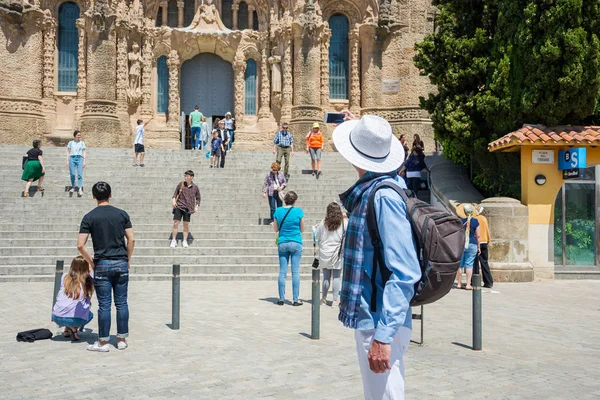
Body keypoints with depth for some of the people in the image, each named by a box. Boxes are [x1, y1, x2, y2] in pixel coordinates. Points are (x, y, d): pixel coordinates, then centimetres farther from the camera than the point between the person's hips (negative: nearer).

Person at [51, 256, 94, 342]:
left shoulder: (65, 277, 10)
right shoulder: (88, 280, 1)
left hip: (57, 317, 4)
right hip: (75, 319, -3)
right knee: (90, 314, 29)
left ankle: (67, 329, 15)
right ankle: (74, 328, 2)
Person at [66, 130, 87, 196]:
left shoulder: (82, 143, 13)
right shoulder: (71, 143, 14)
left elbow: (84, 152, 10)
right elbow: (68, 152, 13)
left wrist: (84, 161, 1)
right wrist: (67, 161, 4)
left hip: (79, 158, -1)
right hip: (72, 158, 1)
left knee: (80, 174, -12)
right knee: (72, 174, -3)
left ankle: (80, 189, -21)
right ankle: (73, 187, 14)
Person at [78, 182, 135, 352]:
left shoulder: (89, 217, -3)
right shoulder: (122, 214, 3)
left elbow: (80, 245, -8)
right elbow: (131, 239, -1)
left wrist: (90, 262, 6)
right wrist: (128, 260, 10)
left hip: (102, 265, -2)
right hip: (121, 263, 2)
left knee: (104, 305, 2)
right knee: (121, 303, 8)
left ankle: (103, 342, 9)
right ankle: (122, 339, 14)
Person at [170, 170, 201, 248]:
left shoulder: (195, 187, 3)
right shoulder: (181, 184, 3)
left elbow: (198, 198, 14)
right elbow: (175, 193, 12)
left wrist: (196, 206, 2)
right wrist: (173, 200, -6)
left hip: (188, 208, 0)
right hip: (179, 206, 0)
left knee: (186, 224, 3)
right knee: (176, 223, -4)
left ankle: (184, 241, 13)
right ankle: (174, 240, 5)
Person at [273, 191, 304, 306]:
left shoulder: (278, 211, 0)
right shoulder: (299, 211, -6)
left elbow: (276, 229, 10)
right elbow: (302, 230, 4)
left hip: (282, 244, 2)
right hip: (296, 243, -2)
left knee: (282, 272, 5)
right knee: (295, 272, 1)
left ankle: (281, 299, 8)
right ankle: (295, 300, 3)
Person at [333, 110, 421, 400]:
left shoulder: (384, 196, -21)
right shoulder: (370, 190, 6)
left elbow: (404, 273, -25)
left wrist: (383, 335, -27)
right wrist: (355, 126, 39)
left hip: (379, 323, -10)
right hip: (370, 318, 10)